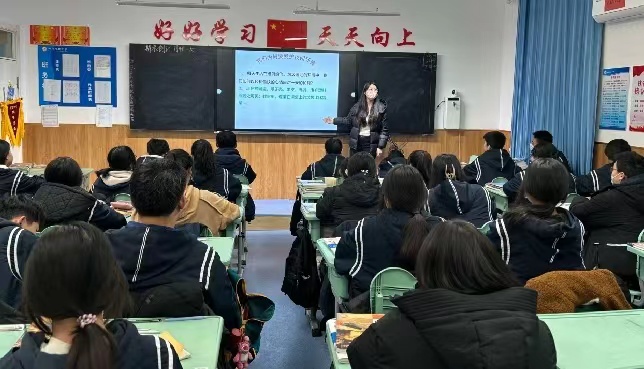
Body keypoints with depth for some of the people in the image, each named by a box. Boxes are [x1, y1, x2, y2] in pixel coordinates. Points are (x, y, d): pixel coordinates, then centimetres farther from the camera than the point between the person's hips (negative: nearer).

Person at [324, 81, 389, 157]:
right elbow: (348, 120, 14)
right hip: (356, 143, 2)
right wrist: (334, 120, 8)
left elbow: (384, 129, -5)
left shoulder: (381, 108, -6)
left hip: (371, 144, -2)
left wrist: (380, 147, -10)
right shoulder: (357, 106, 1)